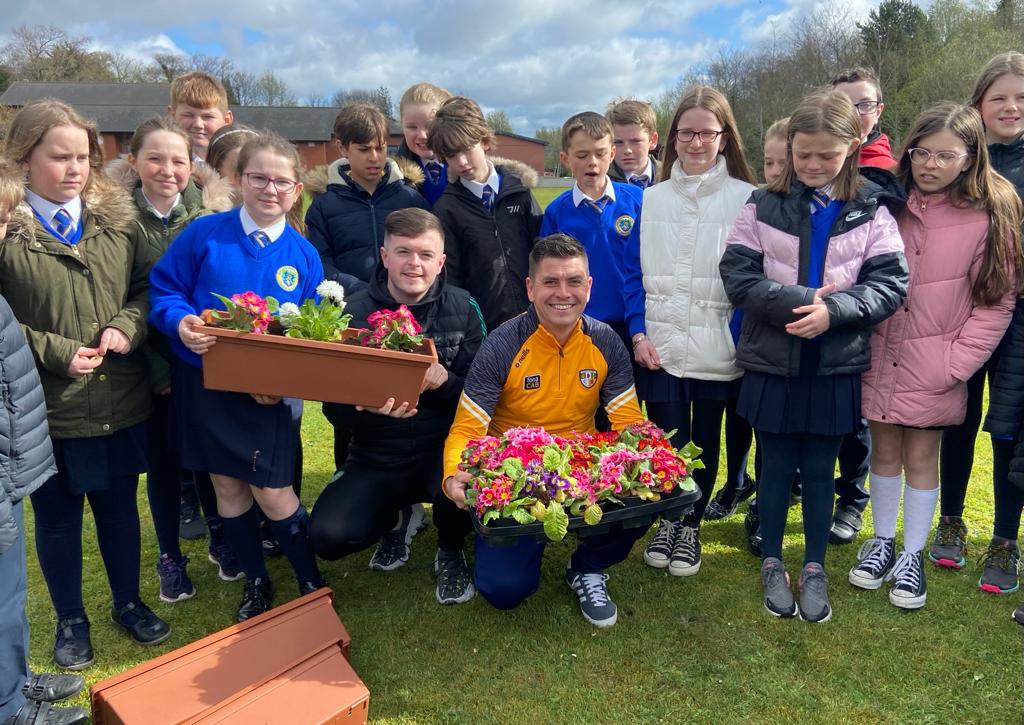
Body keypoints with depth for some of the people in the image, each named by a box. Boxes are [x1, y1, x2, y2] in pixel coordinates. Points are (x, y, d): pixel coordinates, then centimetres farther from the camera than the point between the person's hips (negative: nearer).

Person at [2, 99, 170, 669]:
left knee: (120, 505, 18)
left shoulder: (116, 218, 3)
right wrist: (55, 352, -17)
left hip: (122, 401, 3)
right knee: (57, 517, 15)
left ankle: (129, 602, 39)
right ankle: (71, 620, 35)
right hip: (47, 408, -3)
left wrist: (127, 325, -10)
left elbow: (145, 287, 8)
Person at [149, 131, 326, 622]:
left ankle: (311, 581, 22)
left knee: (272, 492, -2)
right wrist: (181, 322, -21)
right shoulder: (204, 234, -6)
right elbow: (163, 288, 0)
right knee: (227, 485, 12)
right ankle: (256, 582, 32)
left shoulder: (303, 255, -3)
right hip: (203, 382, 1)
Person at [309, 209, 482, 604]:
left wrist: (444, 381, -26)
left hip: (443, 449, -1)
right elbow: (335, 404, -5)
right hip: (377, 457, 1)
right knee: (327, 536, -21)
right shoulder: (354, 312, -5)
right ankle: (396, 518, 17)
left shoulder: (463, 308, -3)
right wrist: (368, 406, -28)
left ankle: (450, 552, 5)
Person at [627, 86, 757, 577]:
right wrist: (638, 333, -1)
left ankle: (691, 525, 30)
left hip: (716, 348, -1)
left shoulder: (745, 199, 1)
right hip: (658, 346, 1)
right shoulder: (651, 199, 8)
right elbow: (633, 271, 8)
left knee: (705, 443, 10)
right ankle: (667, 522, 27)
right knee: (665, 441, 5)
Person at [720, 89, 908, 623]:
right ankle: (771, 563, 27)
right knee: (776, 466, 10)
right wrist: (800, 301, -18)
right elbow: (737, 275, -7)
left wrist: (833, 309, -21)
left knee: (820, 469, 12)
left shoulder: (871, 209, 1)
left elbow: (891, 283, -4)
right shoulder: (763, 206, -1)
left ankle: (814, 568, 29)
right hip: (773, 361, 0)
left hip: (836, 364, 1)